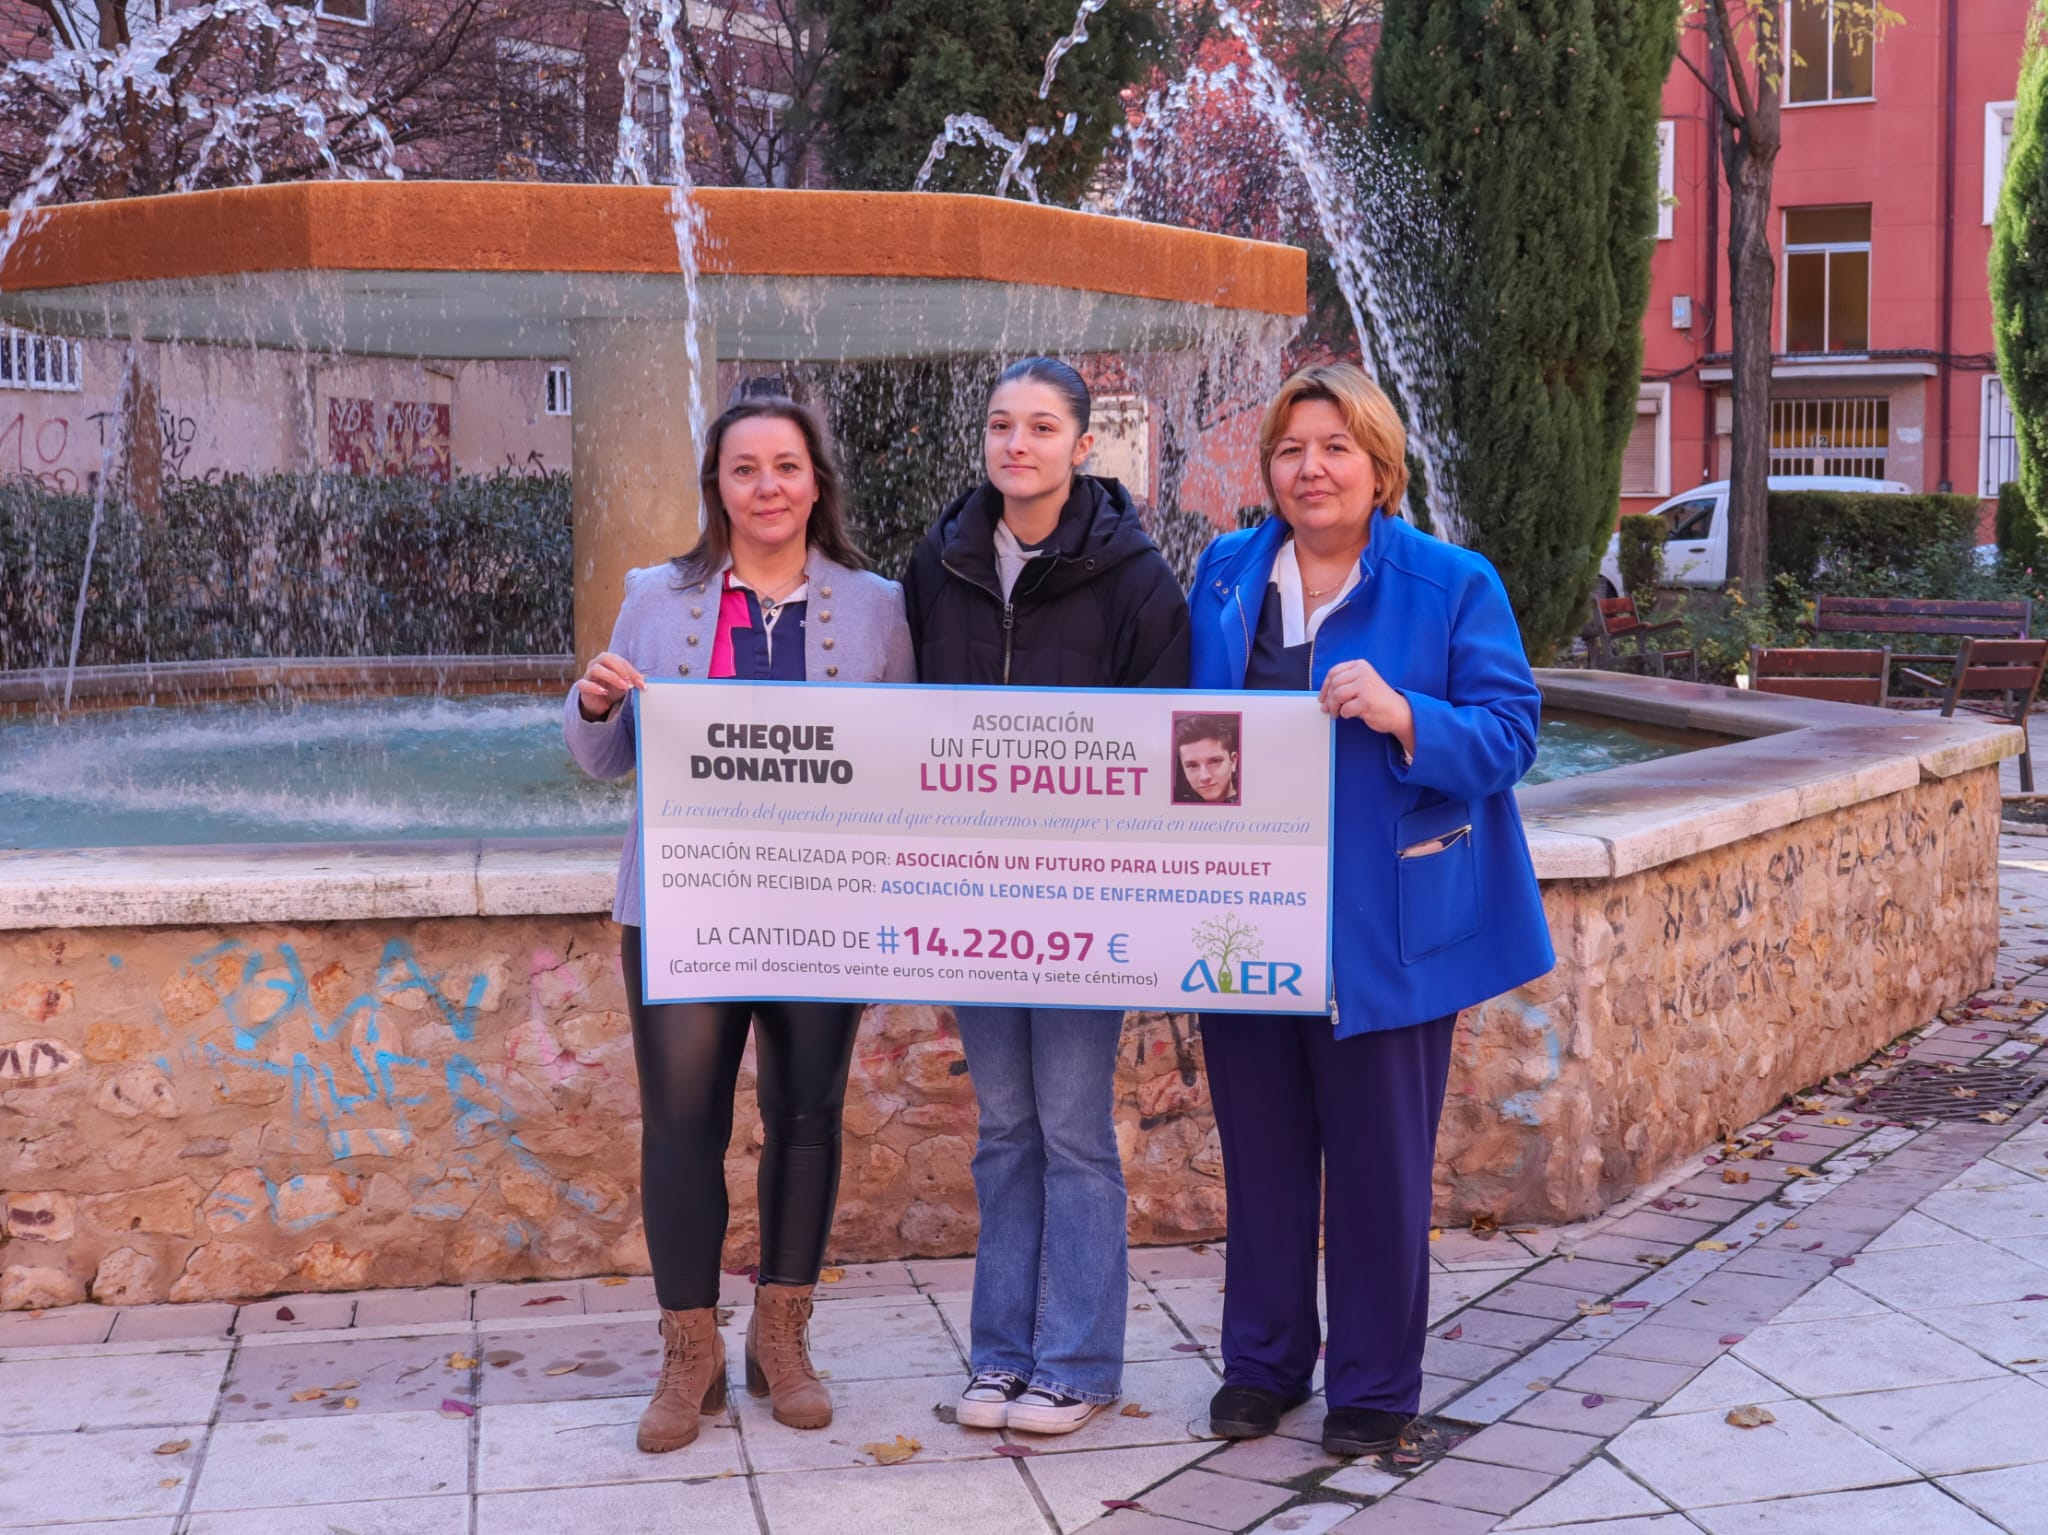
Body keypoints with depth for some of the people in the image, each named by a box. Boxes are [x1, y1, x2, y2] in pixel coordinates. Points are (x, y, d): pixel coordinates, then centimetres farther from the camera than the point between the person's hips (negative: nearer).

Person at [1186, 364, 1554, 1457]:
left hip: (1383, 925, -4)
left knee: (1379, 1160, 5)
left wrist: (1402, 717, -24)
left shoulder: (1452, 585, -4)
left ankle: (1374, 1386, 21)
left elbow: (1509, 735, -8)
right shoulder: (1225, 574, 8)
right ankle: (1263, 1362, 31)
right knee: (1261, 1151, 14)